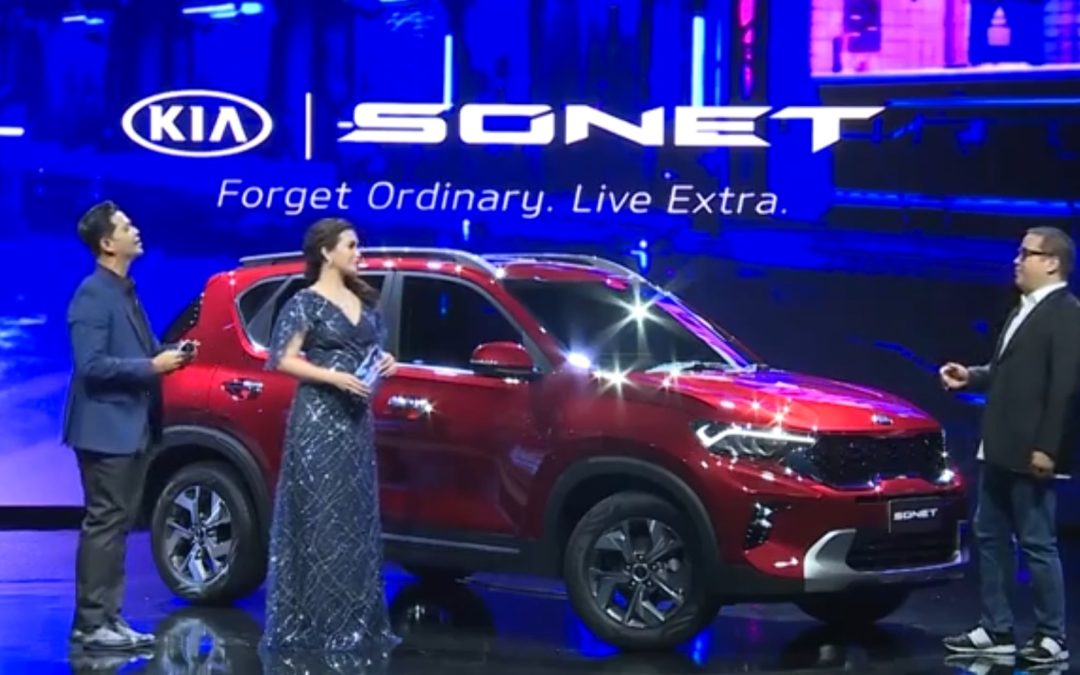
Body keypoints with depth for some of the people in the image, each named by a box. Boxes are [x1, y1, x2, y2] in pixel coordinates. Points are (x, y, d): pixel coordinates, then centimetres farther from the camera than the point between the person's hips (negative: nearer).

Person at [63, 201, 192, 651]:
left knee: (117, 525, 12)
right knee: (104, 525, -7)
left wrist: (165, 357, 3)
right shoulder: (93, 295, -14)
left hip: (131, 426, 10)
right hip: (107, 428, -10)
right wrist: (152, 367, -20)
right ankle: (91, 624, -3)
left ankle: (108, 618, 17)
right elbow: (91, 365, -22)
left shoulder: (125, 291, 15)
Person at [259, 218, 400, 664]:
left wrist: (385, 363, 1)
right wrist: (334, 377, -20)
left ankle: (353, 623, 13)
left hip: (358, 419, 7)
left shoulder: (364, 301, 14)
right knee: (320, 518, -7)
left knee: (356, 518, 8)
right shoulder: (306, 303, -7)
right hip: (319, 418, -7)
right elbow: (284, 359, -12)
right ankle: (312, 624, -2)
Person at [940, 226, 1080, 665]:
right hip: (1000, 449, 10)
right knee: (990, 537, 13)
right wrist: (971, 377, 9)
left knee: (1037, 544, -3)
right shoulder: (1024, 311, 17)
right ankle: (996, 631, 21)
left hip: (1030, 453, -10)